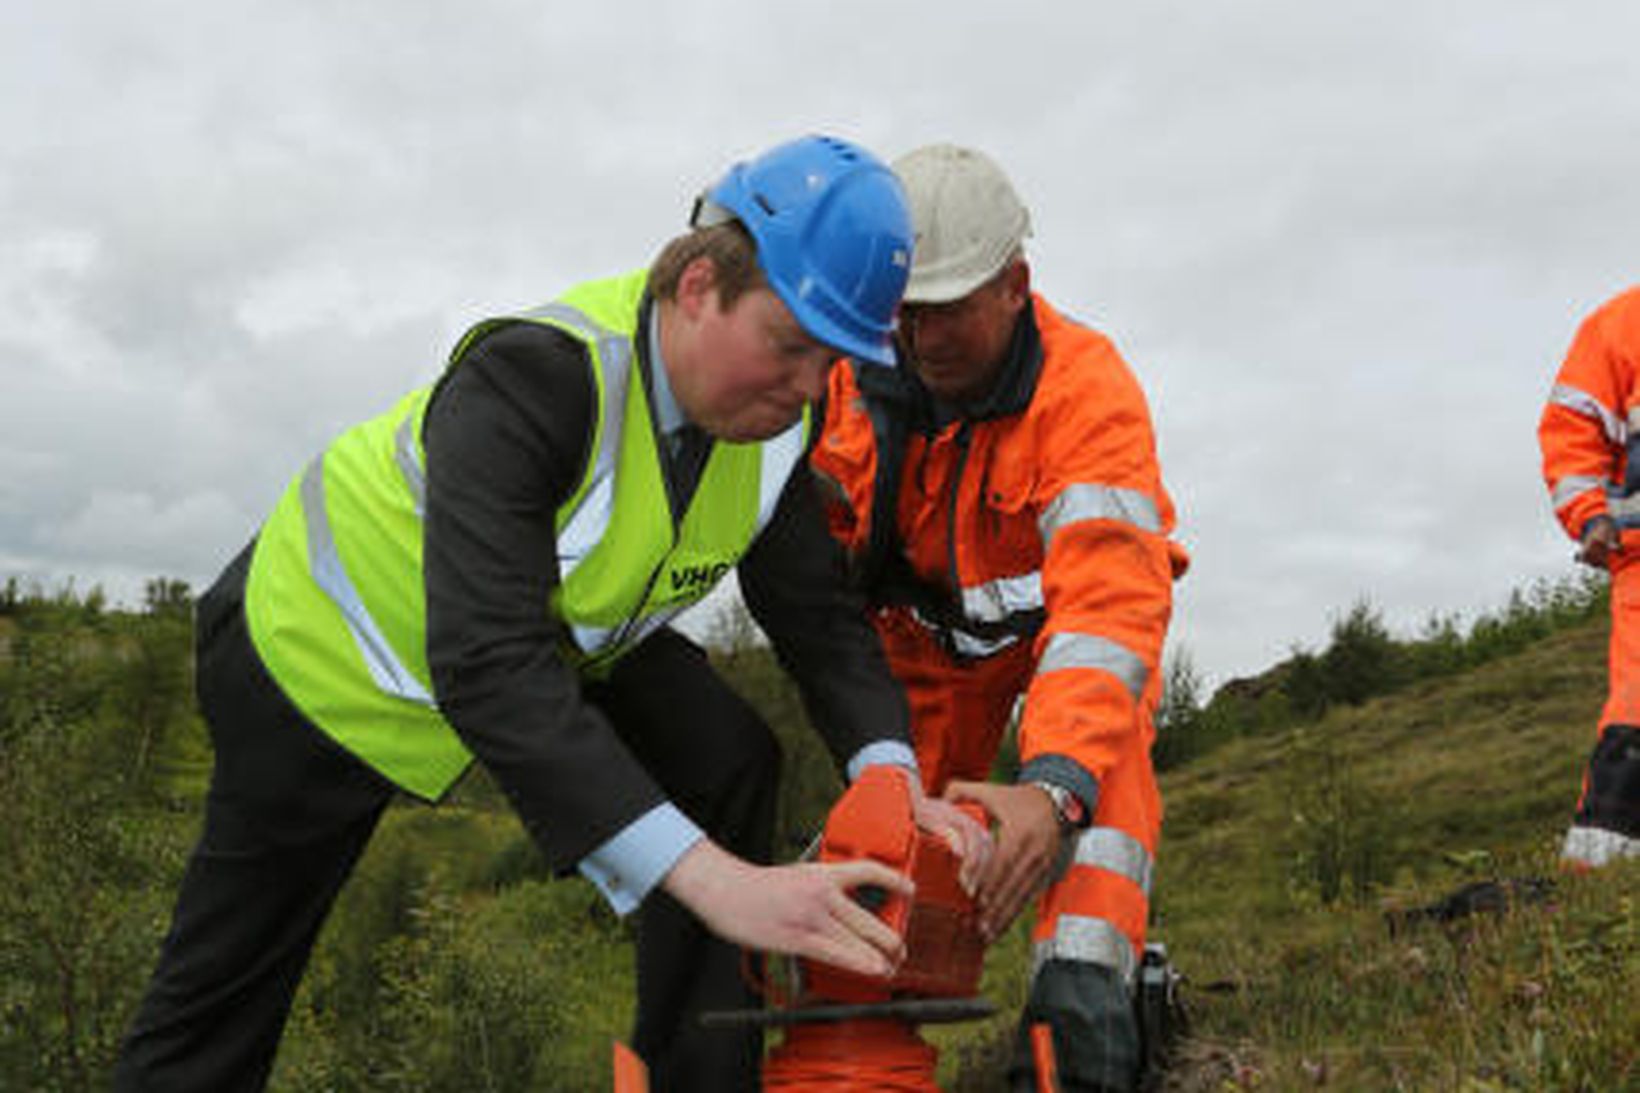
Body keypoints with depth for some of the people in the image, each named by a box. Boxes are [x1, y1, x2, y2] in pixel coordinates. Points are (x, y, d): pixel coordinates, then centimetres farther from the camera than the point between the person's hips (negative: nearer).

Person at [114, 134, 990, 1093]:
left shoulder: (772, 426, -18)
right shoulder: (534, 374, -40)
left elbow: (823, 617, -12)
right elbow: (484, 662, -48)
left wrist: (891, 778, -32)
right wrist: (709, 877, -55)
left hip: (556, 642, 6)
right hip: (330, 646, -5)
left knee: (727, 764, -15)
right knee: (224, 990, 4)